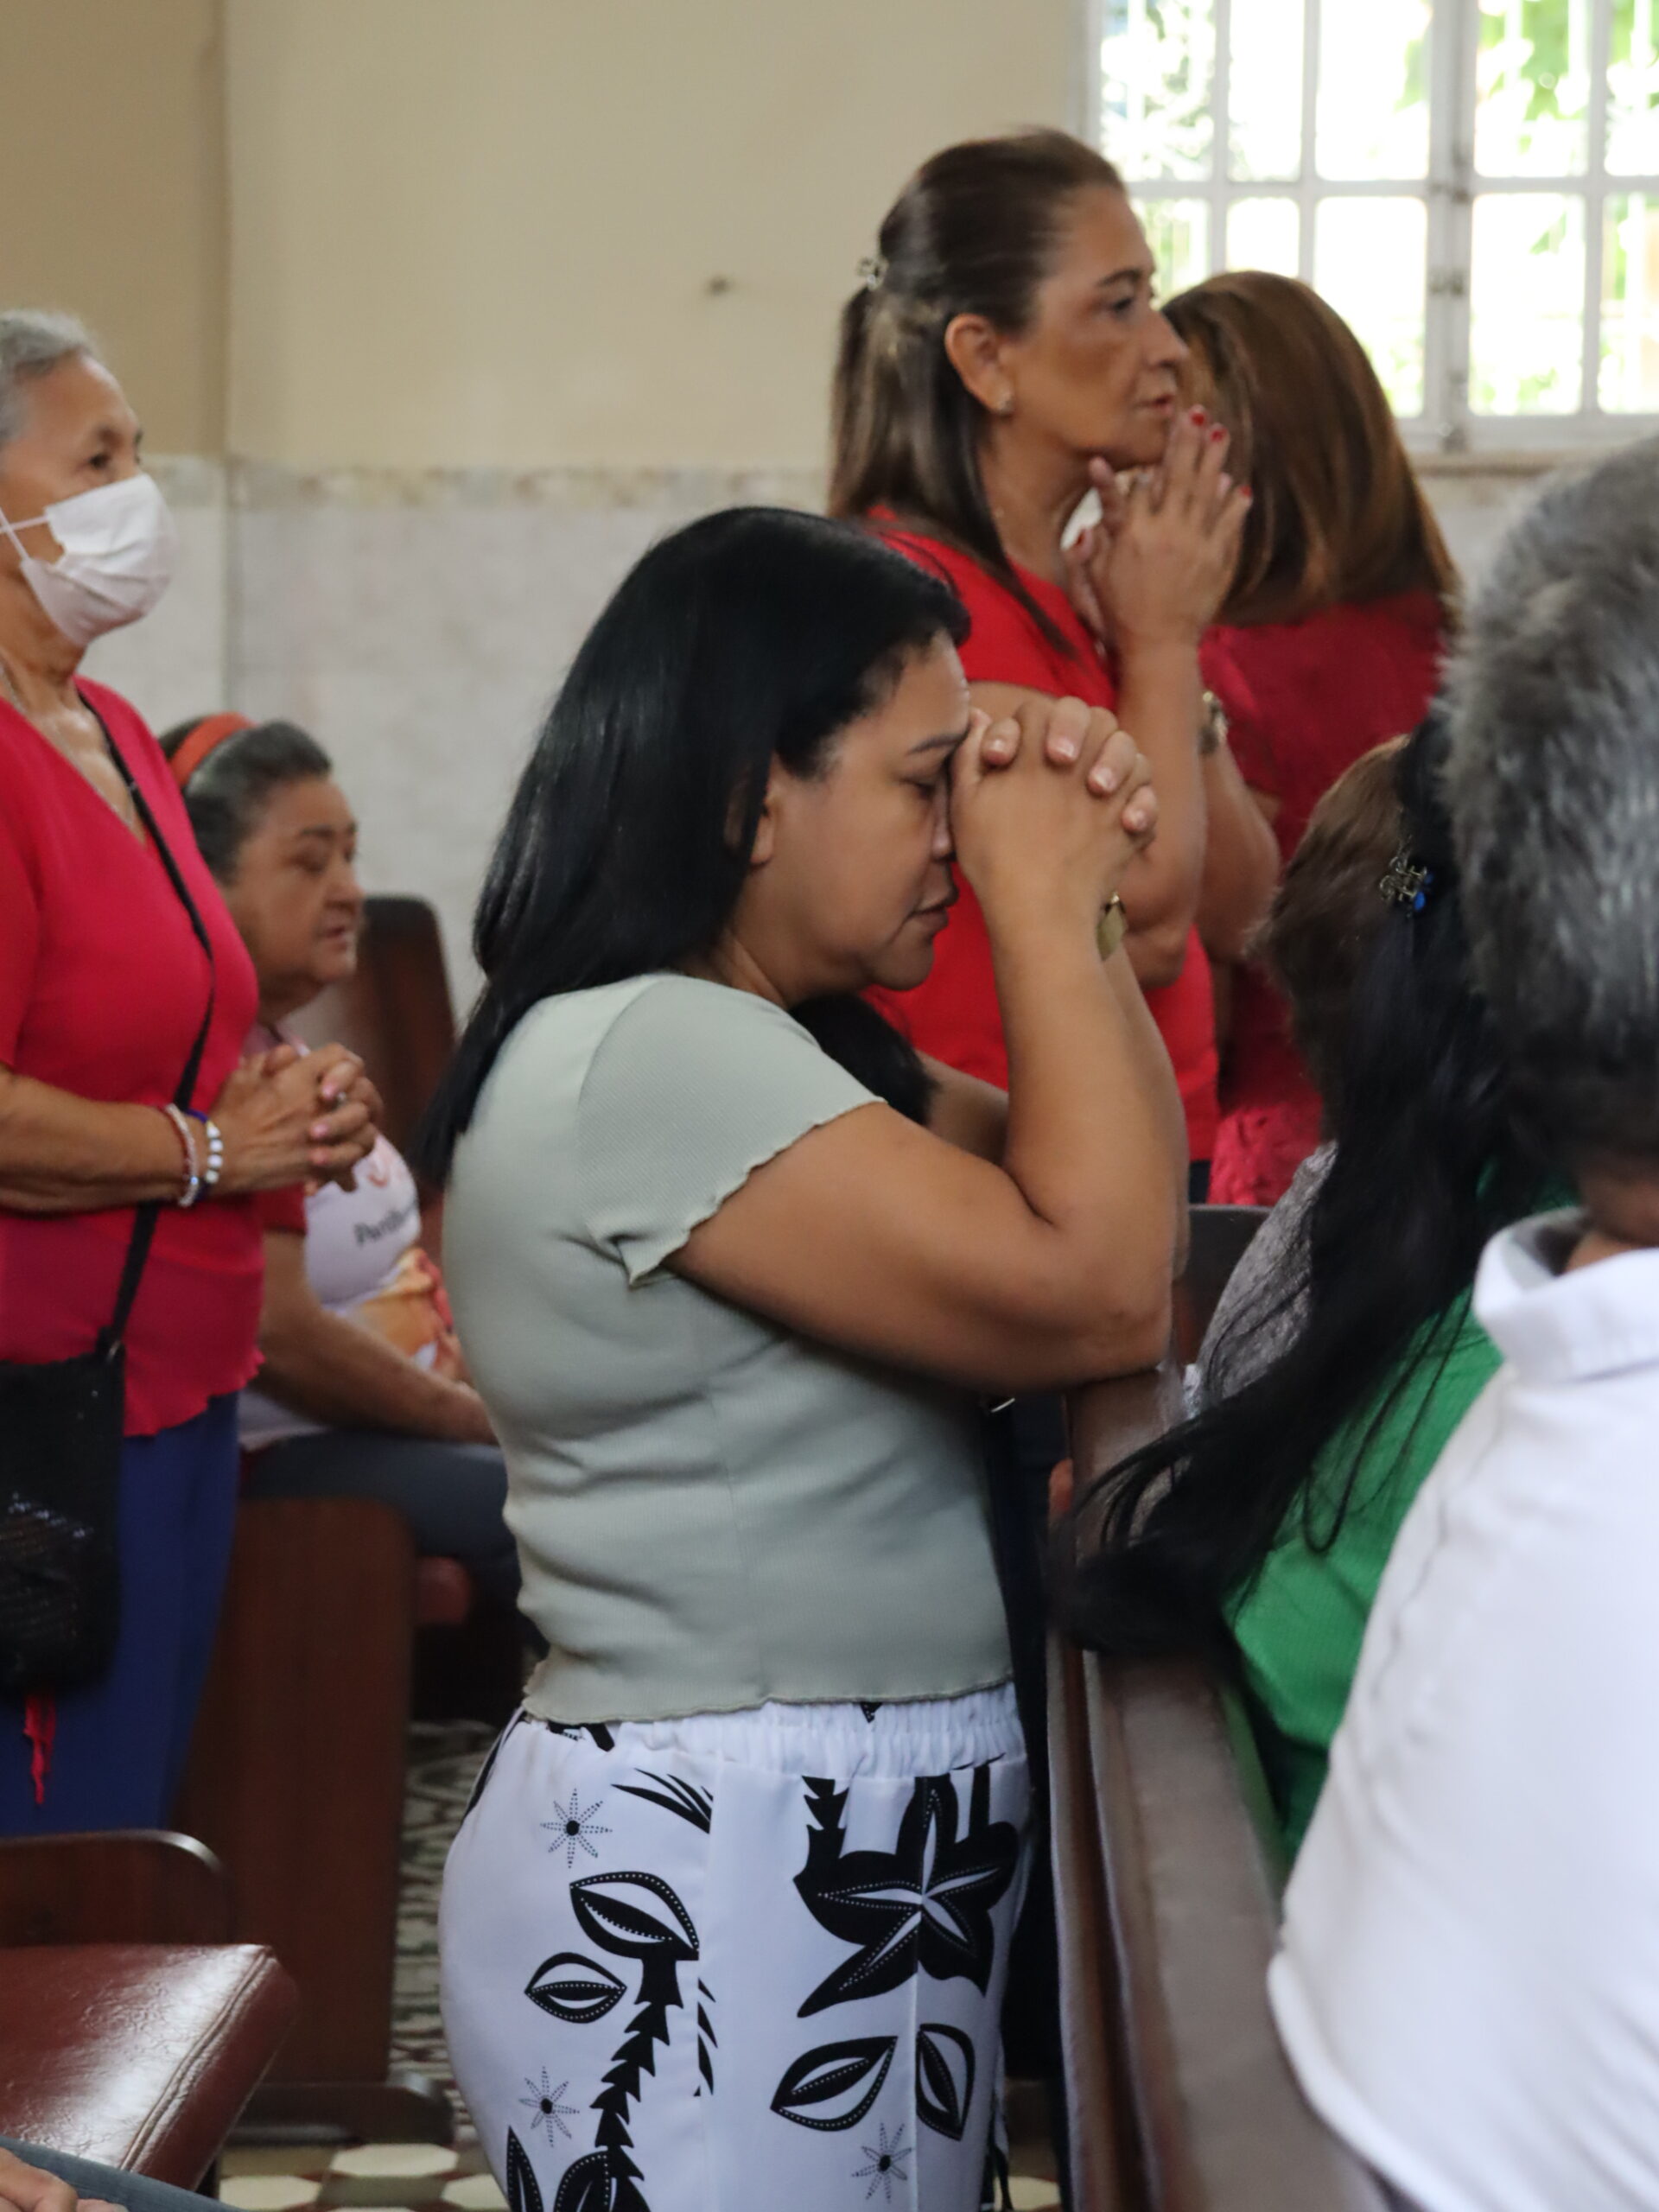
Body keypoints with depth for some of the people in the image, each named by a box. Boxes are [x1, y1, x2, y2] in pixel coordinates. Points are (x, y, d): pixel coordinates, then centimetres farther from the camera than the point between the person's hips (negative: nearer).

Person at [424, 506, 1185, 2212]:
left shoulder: (750, 1042, 13)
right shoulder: (638, 1059, -18)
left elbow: (1107, 1194, 16)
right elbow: (1092, 1295, -22)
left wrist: (1076, 903, 3)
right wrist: (1041, 906, -12)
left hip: (865, 1861, 10)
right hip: (703, 1885, -10)